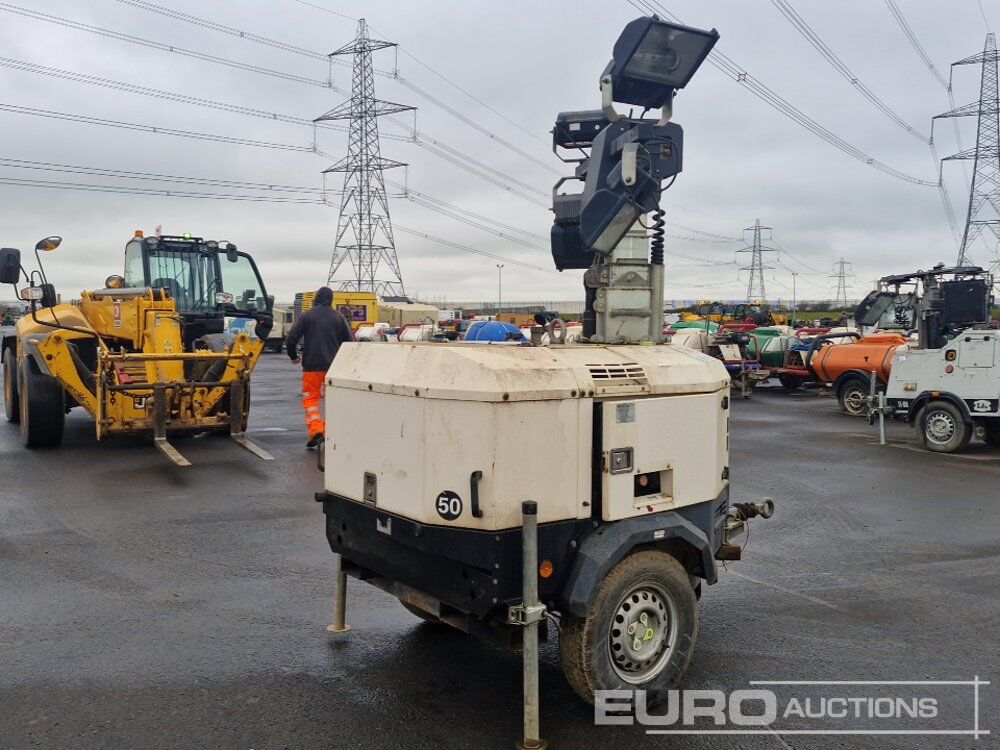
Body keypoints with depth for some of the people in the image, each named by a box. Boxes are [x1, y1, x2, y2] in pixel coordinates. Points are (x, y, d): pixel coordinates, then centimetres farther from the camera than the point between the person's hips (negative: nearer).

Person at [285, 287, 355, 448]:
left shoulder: (307, 315, -1)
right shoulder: (339, 317, 5)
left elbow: (291, 339, -5)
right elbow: (350, 341, 4)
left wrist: (293, 356, 12)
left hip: (312, 365, -2)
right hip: (334, 366, 2)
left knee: (310, 398, 3)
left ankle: (316, 430, -14)